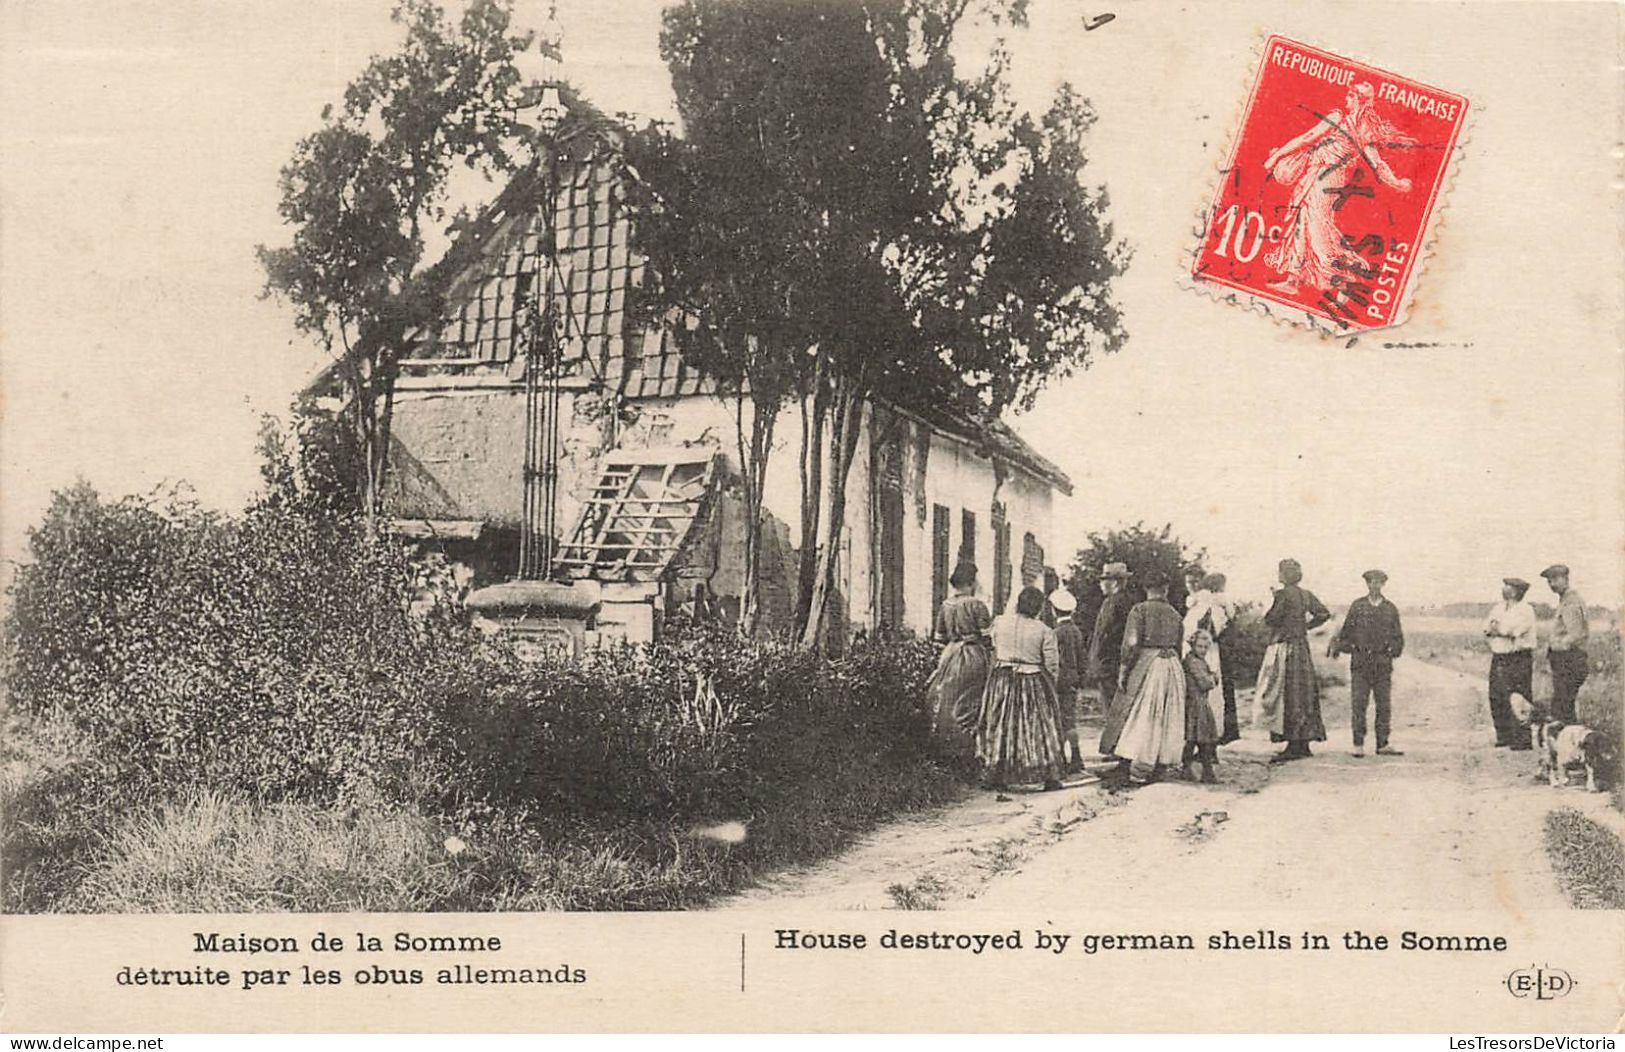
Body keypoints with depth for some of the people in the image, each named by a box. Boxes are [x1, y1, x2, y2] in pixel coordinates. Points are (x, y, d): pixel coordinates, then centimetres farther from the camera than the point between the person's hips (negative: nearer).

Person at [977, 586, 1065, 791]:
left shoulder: (999, 622, -5)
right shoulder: (1044, 631, -12)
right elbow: (1052, 666, -6)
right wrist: (1049, 684, 11)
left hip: (1002, 680, 2)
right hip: (1033, 682, -2)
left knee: (999, 726, 12)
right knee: (1041, 727, 8)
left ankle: (994, 776, 13)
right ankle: (1050, 776, 10)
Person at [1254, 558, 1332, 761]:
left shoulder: (1283, 594, -14)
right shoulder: (1306, 595, 8)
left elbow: (1269, 620, -15)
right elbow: (1324, 613, 11)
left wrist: (1272, 602, 1)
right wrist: (1306, 626, 14)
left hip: (1284, 648, -8)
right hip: (1302, 647, 8)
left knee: (1287, 695, -4)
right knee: (1303, 694, 11)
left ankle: (1294, 745, -6)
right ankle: (1303, 743, 15)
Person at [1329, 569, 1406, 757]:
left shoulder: (1391, 609, 9)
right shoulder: (1357, 606, 6)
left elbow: (1397, 636, 15)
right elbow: (1346, 631, 11)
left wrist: (1392, 652, 6)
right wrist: (1340, 647, 3)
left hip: (1383, 663, 1)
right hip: (1360, 662, -1)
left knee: (1384, 705, 1)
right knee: (1358, 703, -3)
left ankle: (1382, 745, 7)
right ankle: (1358, 745, 1)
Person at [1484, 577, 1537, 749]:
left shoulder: (1525, 610, -6)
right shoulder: (1497, 608, 16)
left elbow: (1510, 629, -18)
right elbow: (1487, 629, 8)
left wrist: (1496, 628, -2)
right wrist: (1503, 630, -10)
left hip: (1518, 659, -7)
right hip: (1498, 659, 7)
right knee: (1496, 699, 6)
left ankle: (1522, 741, -6)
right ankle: (1504, 739, 15)